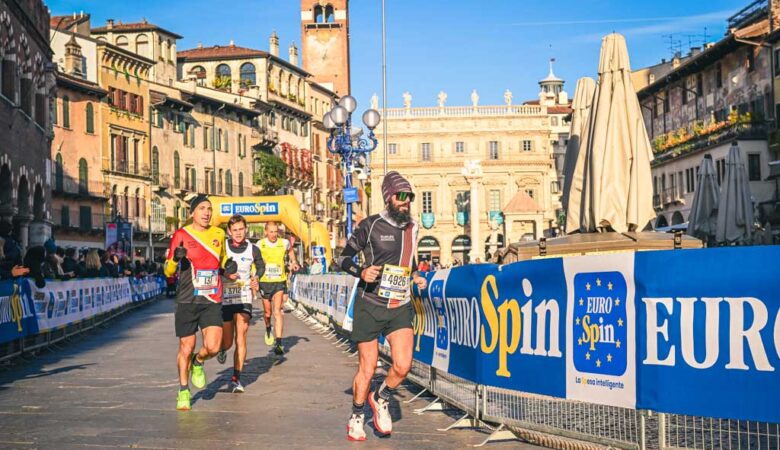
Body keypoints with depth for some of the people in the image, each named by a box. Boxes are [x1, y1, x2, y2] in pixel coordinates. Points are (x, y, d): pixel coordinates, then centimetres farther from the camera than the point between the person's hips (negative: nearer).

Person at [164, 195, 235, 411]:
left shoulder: (219, 234, 8)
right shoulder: (181, 235, -2)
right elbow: (168, 271, 1)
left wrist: (228, 270, 3)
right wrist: (175, 259, -21)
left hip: (212, 300, 2)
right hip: (186, 301, -2)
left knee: (212, 347, -12)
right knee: (186, 348, 3)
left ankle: (198, 363, 24)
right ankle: (183, 391, 25)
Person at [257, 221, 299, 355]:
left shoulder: (284, 243, -3)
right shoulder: (260, 245, -7)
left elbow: (290, 250, 22)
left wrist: (293, 262, 9)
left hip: (279, 282, -1)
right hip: (265, 282, 1)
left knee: (277, 311, -14)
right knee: (267, 312, 13)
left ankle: (278, 343, -19)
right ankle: (268, 329, 48)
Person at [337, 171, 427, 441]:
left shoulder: (412, 227, 9)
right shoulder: (371, 225, -7)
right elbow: (344, 258, -2)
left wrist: (415, 276, 10)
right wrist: (361, 272, -21)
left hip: (400, 307, 4)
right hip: (370, 306, -4)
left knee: (403, 366, -13)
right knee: (367, 370, 2)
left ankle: (381, 400, 18)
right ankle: (357, 418, 26)